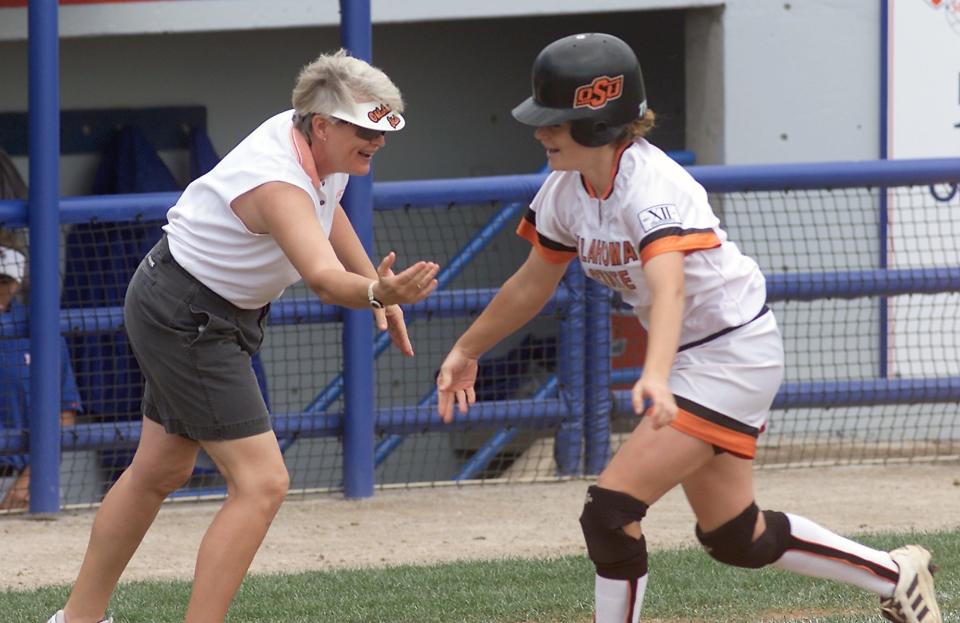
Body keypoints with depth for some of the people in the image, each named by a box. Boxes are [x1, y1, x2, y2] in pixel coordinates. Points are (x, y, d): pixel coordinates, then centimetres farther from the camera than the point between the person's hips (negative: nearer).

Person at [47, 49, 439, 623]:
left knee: (162, 470, 21)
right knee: (262, 483, -18)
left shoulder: (323, 145, -4)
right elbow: (322, 276, -51)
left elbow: (326, 212, 20)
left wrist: (378, 288, 20)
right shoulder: (278, 182, -34)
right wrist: (378, 292, -69)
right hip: (186, 319, -11)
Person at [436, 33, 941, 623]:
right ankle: (898, 574, 33)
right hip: (686, 358, 9)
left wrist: (655, 378, -61)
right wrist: (466, 351, 18)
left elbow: (668, 288, -46)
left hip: (736, 352, -9)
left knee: (610, 511, -18)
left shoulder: (652, 186, -29)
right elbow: (534, 283, 11)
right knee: (733, 536, 17)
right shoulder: (568, 189, -5)